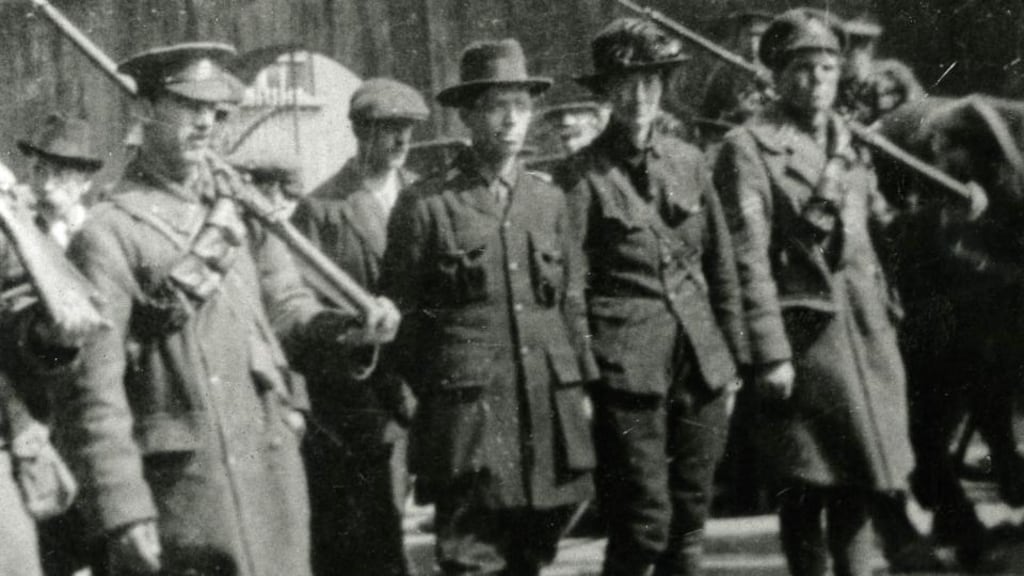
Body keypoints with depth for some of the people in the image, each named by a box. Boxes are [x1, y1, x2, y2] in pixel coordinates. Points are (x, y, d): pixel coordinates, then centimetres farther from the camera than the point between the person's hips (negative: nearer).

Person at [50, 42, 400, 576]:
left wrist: (352, 325, -3)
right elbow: (92, 395, -12)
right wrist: (123, 514, -16)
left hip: (274, 471, 6)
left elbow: (284, 306, 17)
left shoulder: (239, 205, 10)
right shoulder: (108, 236, -10)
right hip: (183, 487, -6)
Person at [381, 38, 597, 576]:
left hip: (550, 411, 5)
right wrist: (405, 396, 2)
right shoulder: (426, 203, -1)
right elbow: (399, 310, 3)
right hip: (467, 408, -4)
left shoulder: (549, 199, 13)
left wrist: (580, 383, 13)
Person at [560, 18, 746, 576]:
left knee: (689, 525, 8)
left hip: (701, 365, 5)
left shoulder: (688, 161, 11)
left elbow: (722, 267, 15)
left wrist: (732, 359, 12)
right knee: (645, 524, -7)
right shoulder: (583, 175, -4)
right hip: (627, 368, -5)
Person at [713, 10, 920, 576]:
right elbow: (748, 259, -12)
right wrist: (770, 354, -17)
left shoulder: (850, 142, 14)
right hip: (803, 337, -6)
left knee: (860, 482, 10)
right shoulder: (748, 148, -8)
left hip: (868, 334, 6)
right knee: (806, 489, -1)